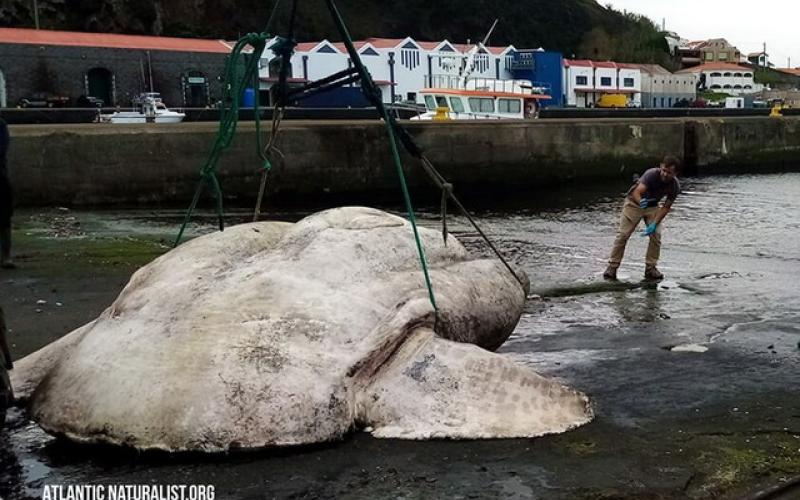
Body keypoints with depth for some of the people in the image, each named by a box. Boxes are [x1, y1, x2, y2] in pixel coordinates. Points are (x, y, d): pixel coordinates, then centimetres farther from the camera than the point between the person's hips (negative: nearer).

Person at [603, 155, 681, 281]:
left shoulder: (675, 186, -19)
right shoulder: (651, 174, -31)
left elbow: (666, 207, -13)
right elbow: (636, 192, -40)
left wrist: (654, 224, -24)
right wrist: (640, 201, -64)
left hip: (652, 207, 4)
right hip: (634, 202, -3)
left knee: (656, 235, -11)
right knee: (623, 235, -10)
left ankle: (650, 268, 0)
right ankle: (612, 267, -6)